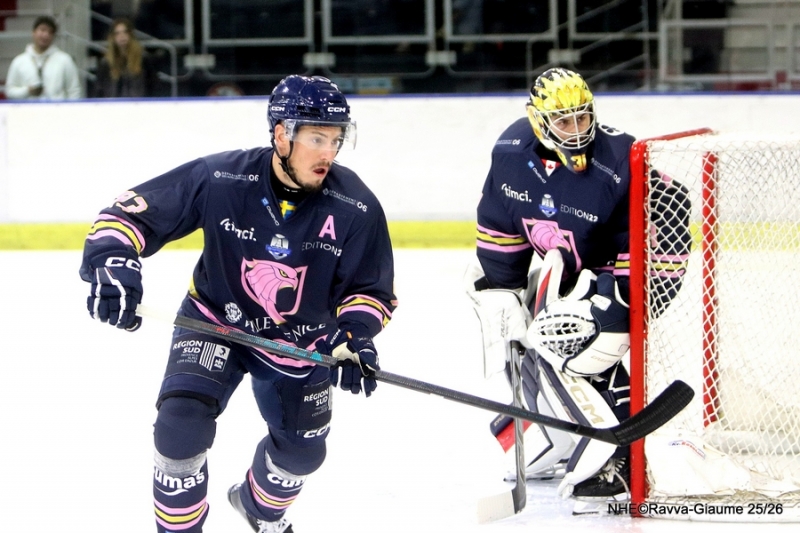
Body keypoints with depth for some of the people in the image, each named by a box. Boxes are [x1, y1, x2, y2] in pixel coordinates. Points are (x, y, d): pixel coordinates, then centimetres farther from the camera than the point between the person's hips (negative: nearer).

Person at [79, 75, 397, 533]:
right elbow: (133, 210, -18)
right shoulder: (219, 179, -26)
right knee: (182, 422, -24)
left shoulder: (355, 207, -21)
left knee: (303, 450, 15)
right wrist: (112, 262, -36)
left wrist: (355, 337, -26)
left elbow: (371, 287, -7)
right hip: (214, 322, -3)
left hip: (300, 340, 3)